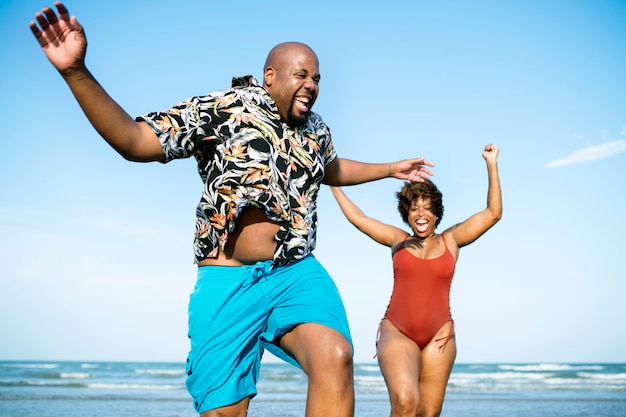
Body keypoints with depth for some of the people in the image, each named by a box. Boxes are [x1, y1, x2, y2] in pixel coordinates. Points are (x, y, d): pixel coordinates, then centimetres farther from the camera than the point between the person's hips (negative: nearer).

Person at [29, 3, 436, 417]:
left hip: (298, 273, 4)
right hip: (229, 281, -3)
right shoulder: (222, 108, -2)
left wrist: (391, 169, 44)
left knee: (335, 357, -28)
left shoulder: (316, 129, 16)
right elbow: (133, 142, -10)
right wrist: (76, 72, -21)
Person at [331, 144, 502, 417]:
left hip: (438, 336, 1)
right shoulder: (398, 240, 13)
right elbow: (357, 217, 24)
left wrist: (491, 164, 6)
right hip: (397, 332, -1)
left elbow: (493, 213, 9)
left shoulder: (450, 241, 12)